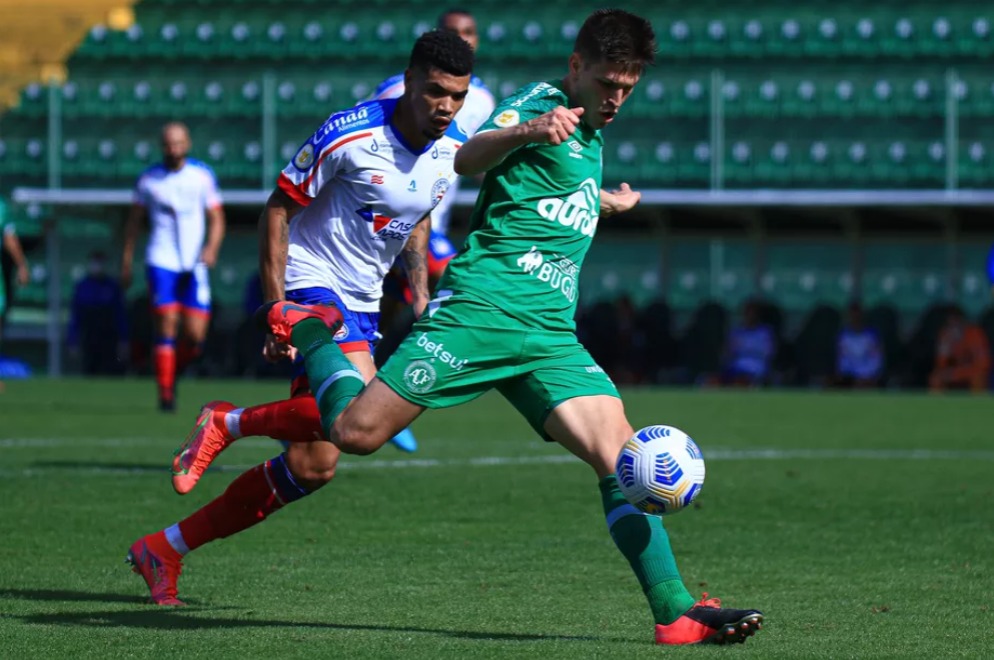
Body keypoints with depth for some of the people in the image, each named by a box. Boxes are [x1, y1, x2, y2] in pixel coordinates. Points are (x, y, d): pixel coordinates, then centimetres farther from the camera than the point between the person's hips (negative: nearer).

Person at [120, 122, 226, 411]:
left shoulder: (203, 176, 5)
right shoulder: (148, 179, 5)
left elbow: (216, 219, 6)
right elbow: (134, 221, 14)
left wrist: (211, 248, -12)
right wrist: (126, 263, 11)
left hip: (195, 265, 1)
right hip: (161, 261, -1)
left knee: (195, 337, -4)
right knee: (167, 330, -13)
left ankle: (173, 371, 24)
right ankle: (165, 393, -6)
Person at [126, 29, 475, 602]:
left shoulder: (451, 148, 3)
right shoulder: (351, 135, -18)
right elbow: (278, 210, -11)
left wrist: (421, 297, 12)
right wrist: (276, 307, -16)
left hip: (361, 307, 7)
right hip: (312, 287, -7)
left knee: (313, 468, 2)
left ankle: (166, 549, 13)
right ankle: (227, 422, -8)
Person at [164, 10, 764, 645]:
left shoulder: (590, 134, 21)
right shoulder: (540, 102, -5)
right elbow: (468, 158, -28)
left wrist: (605, 204, 58)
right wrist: (526, 131, -48)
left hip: (550, 339, 7)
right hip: (479, 311, -7)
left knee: (622, 458, -10)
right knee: (355, 432, -9)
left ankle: (676, 613, -10)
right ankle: (308, 330, 21)